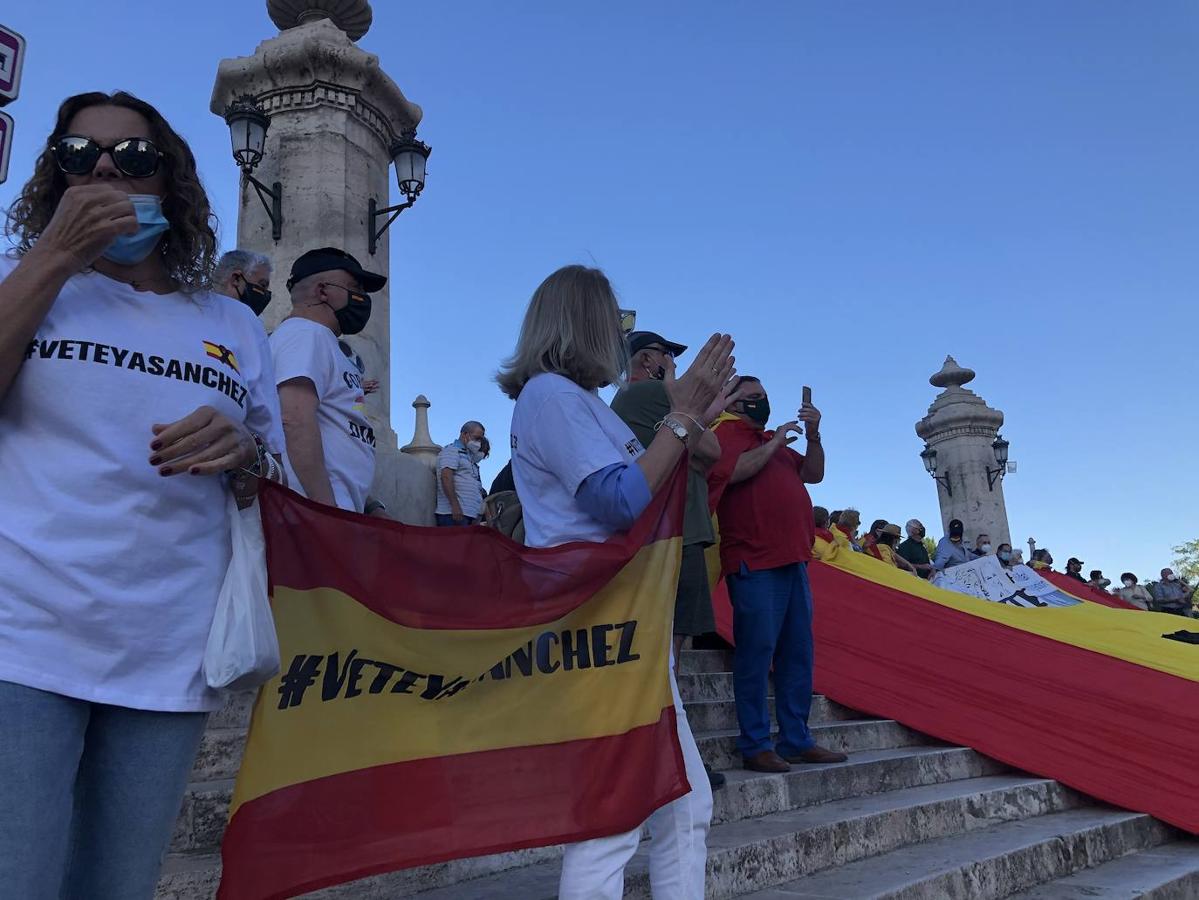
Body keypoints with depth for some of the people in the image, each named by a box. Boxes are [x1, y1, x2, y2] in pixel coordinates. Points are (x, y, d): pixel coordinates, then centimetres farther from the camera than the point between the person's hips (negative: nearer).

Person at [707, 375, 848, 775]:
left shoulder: (773, 441, 25)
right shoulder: (726, 433, 1)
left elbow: (813, 473, 21)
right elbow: (733, 471, -18)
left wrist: (813, 435, 7)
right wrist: (774, 444, -8)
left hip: (793, 560, 9)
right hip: (754, 562, -8)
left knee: (798, 651, 9)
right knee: (757, 649, -7)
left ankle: (796, 740, 16)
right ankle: (755, 745, -1)